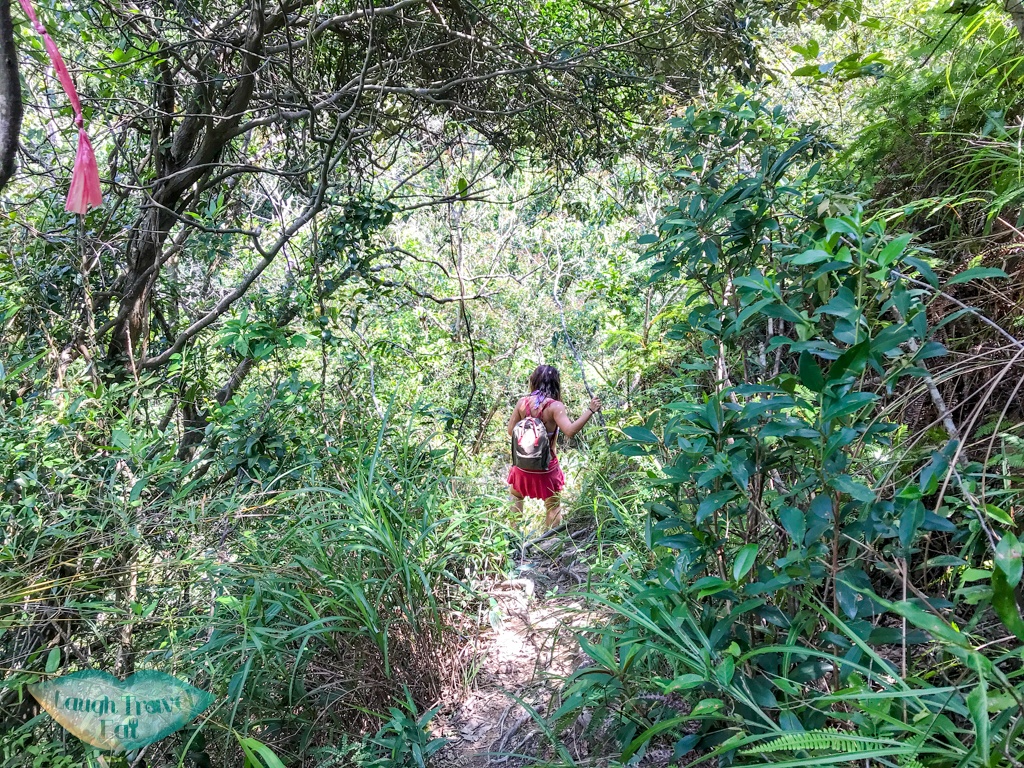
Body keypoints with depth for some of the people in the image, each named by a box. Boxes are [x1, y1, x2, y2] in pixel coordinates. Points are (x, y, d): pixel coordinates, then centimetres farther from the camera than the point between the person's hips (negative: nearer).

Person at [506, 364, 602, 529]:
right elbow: (570, 431, -30)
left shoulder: (522, 402, -6)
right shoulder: (555, 406, -18)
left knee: (516, 497, 30)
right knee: (553, 506, 16)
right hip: (546, 466, -3)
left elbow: (511, 430, 0)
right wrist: (590, 410, -26)